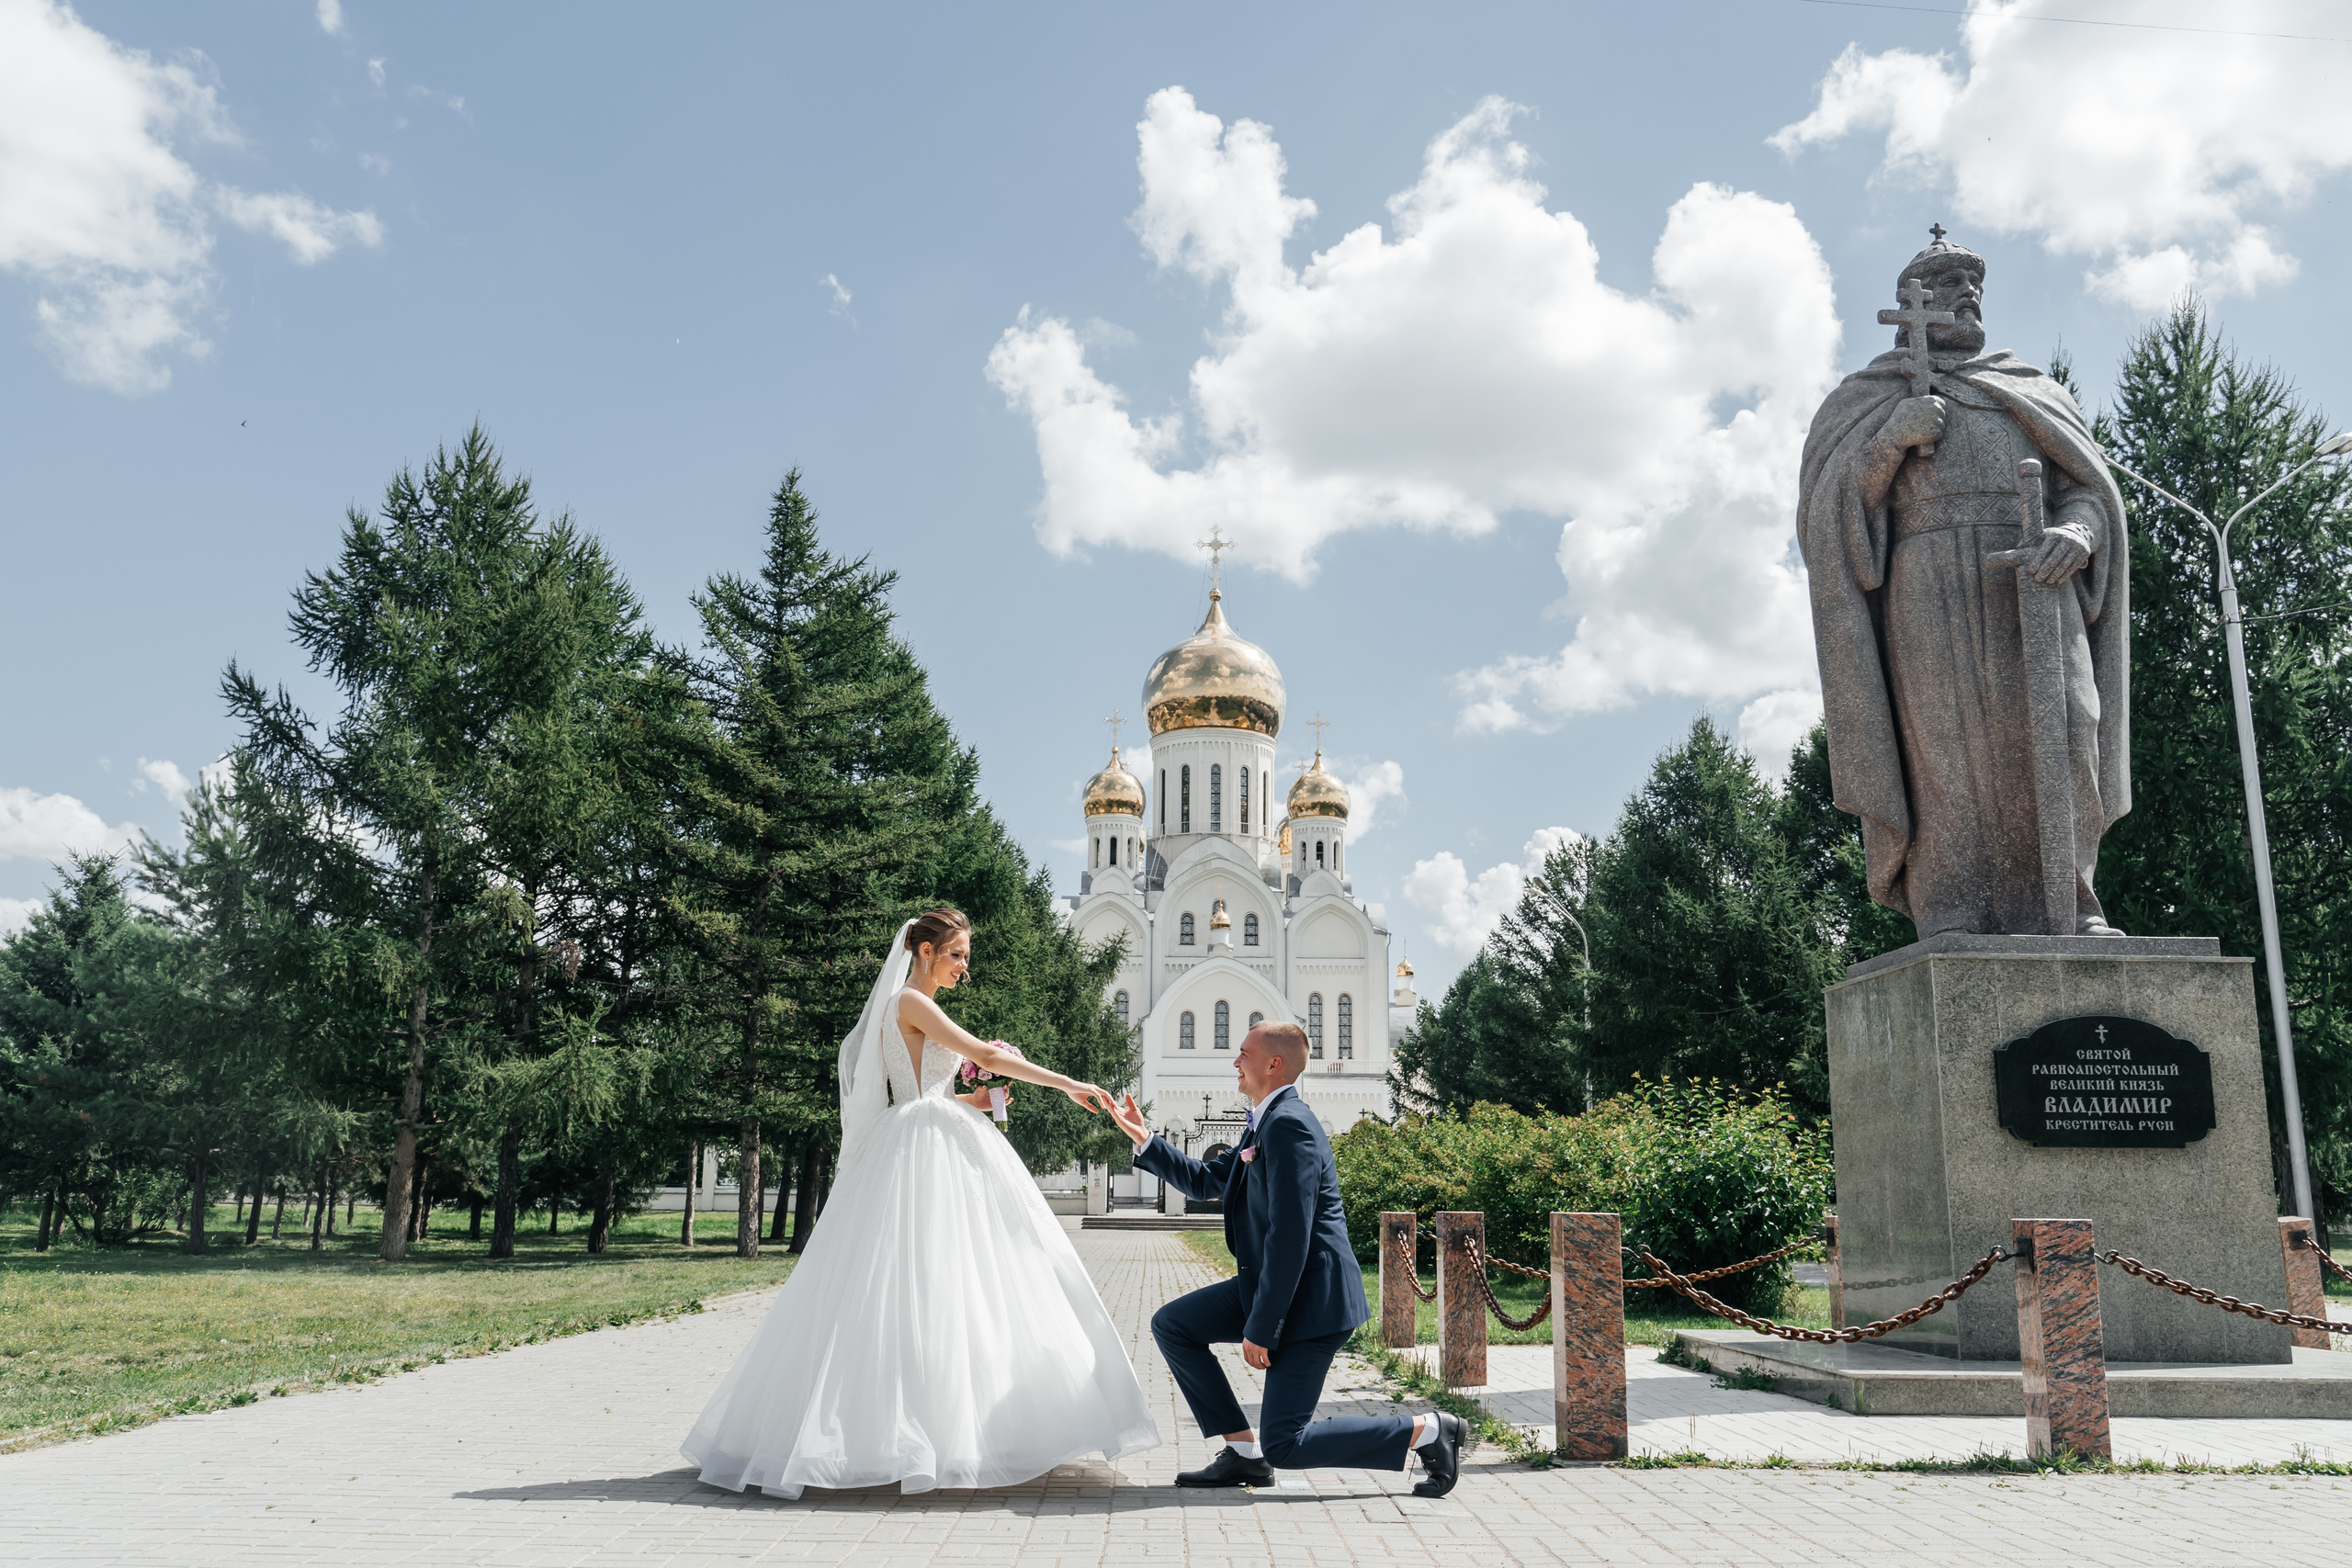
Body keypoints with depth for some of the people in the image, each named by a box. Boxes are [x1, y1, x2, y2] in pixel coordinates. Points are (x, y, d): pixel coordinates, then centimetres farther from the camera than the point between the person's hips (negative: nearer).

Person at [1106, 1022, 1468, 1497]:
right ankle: (1244, 1453, 10)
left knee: (1284, 1445, -8)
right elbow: (1205, 1181, 24)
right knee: (1171, 1324, 8)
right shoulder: (1266, 1123, 13)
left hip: (1311, 1297, -10)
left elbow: (1290, 1235, -25)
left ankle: (1427, 1431, 1)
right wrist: (1144, 1139, 15)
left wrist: (1259, 1329, -21)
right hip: (1273, 1283, 10)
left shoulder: (1289, 1124, -20)